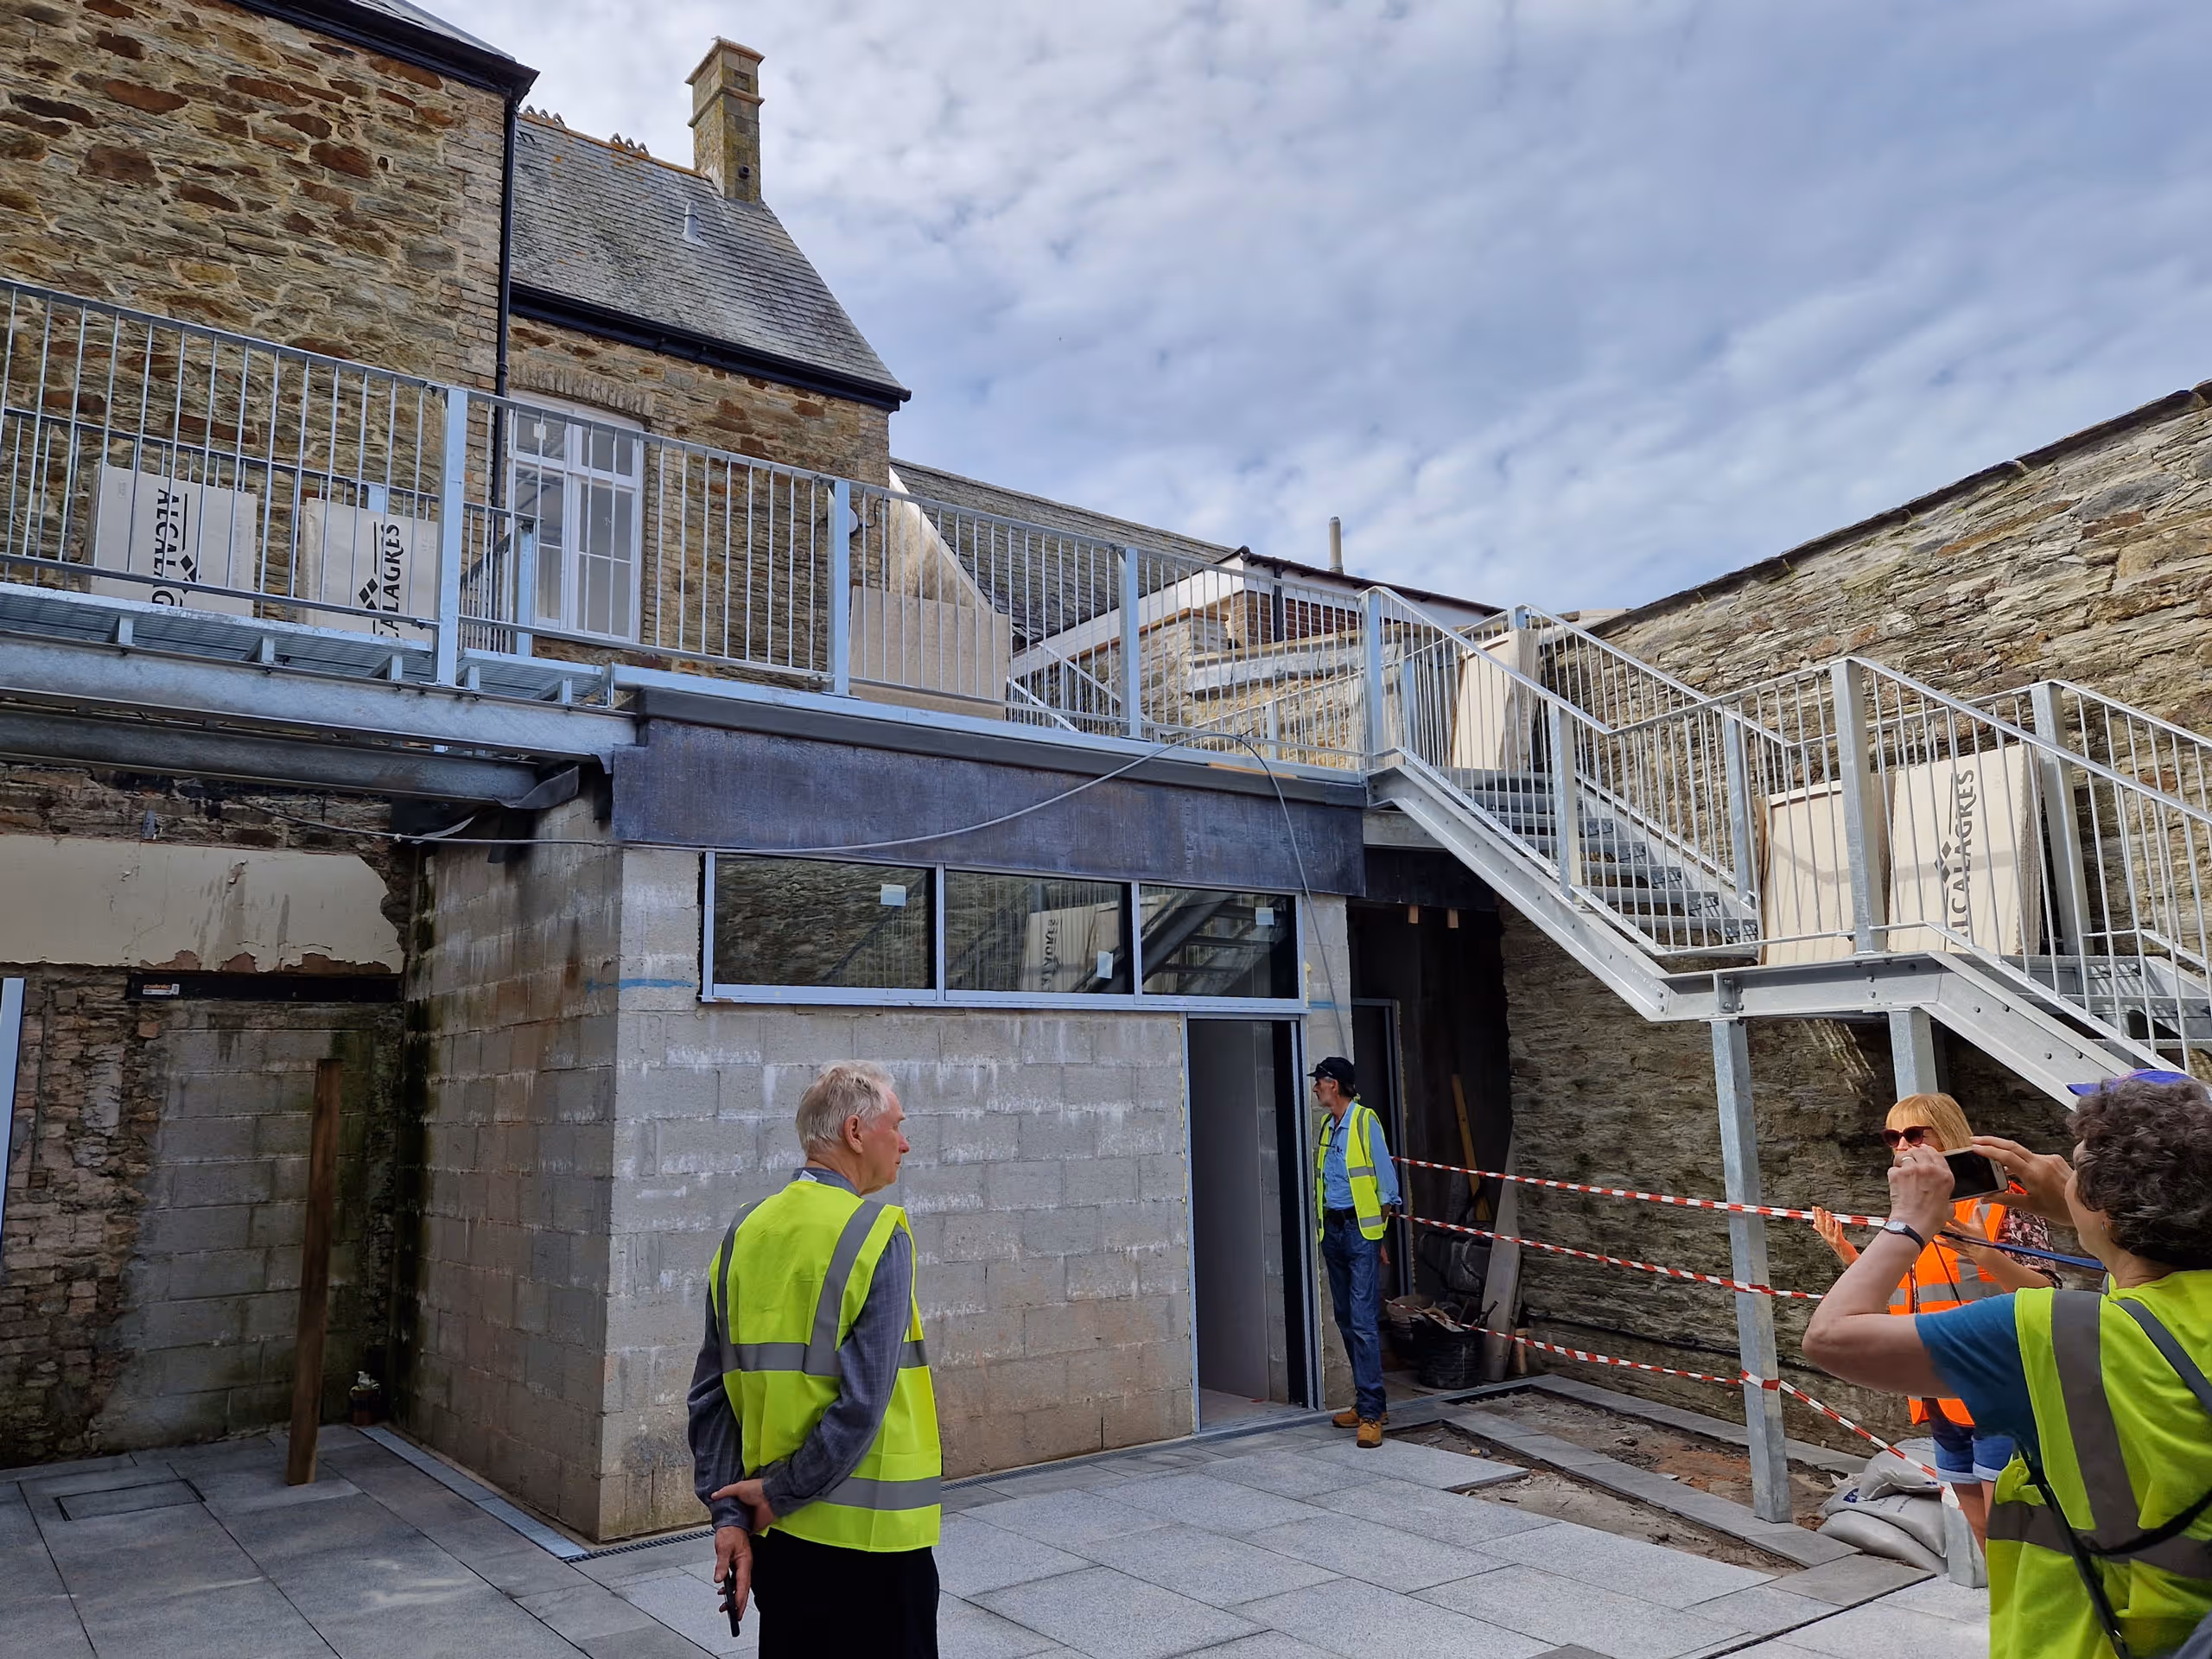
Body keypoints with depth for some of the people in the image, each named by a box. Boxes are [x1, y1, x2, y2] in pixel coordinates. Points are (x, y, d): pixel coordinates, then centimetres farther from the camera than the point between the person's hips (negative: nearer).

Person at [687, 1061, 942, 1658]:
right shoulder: (879, 1234, -16)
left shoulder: (745, 1233, 2)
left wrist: (727, 1514, 2)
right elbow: (864, 1402, -22)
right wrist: (783, 1492, -11)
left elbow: (711, 1394, 1)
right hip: (869, 1534, -6)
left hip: (776, 1531, 6)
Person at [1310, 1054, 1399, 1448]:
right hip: (1332, 1230, 8)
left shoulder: (1365, 1121, -8)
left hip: (1361, 1229, -7)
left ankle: (1371, 1413, -7)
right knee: (1346, 1321, 10)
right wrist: (1325, 1229, 10)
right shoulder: (1327, 1127, 13)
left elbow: (1387, 1183, -6)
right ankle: (1368, 1401, 19)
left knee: (1363, 1322, -10)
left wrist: (1380, 1236, -5)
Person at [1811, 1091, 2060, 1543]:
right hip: (1944, 1402, 7)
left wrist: (1985, 1255, -31)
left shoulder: (1997, 1203, -9)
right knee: (1982, 1534, 17)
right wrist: (1845, 1253, 5)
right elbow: (1891, 1303, 16)